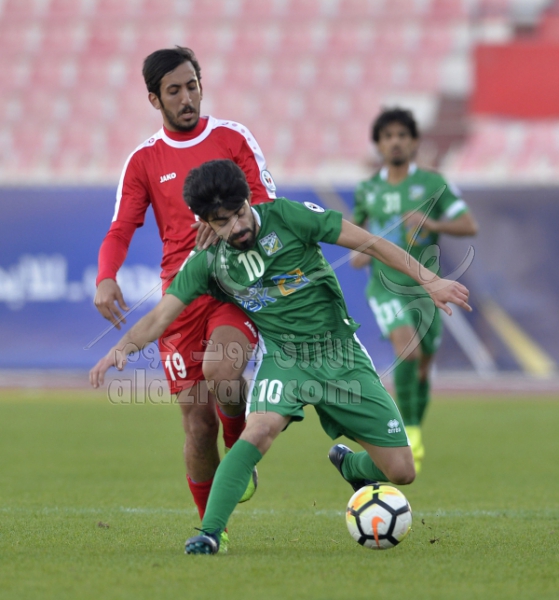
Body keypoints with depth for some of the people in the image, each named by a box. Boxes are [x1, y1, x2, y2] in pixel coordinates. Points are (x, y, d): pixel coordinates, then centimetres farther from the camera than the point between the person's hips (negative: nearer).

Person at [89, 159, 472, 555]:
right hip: (282, 356, 0)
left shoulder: (287, 217, -11)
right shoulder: (208, 262, -4)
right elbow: (162, 315, -7)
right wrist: (123, 347, -27)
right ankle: (209, 534, -28)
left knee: (401, 472, -1)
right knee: (260, 430, -33)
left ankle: (349, 465, 33)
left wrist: (429, 280, -10)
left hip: (340, 354, 0)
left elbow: (370, 243, -8)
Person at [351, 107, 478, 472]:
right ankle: (410, 430, -16)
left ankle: (415, 441, 28)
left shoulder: (432, 183, -2)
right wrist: (358, 252, 2)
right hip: (386, 287, -1)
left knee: (423, 366, 7)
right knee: (407, 348, -25)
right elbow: (358, 228, 24)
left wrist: (432, 223, -21)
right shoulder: (368, 190, 5)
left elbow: (470, 226, -5)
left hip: (426, 287, 1)